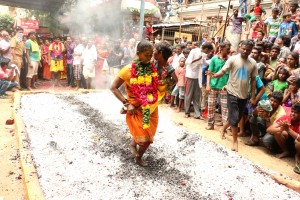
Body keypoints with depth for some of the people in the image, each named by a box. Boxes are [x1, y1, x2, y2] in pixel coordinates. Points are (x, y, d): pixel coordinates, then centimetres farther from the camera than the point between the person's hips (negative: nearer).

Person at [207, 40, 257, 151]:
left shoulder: (253, 63, 3)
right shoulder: (233, 59, -8)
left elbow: (253, 80, 7)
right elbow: (223, 71, -15)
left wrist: (253, 97, 5)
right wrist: (214, 75, -39)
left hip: (244, 95, 5)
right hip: (232, 92, -4)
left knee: (238, 117, 16)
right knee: (234, 118, -4)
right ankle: (235, 141, 7)